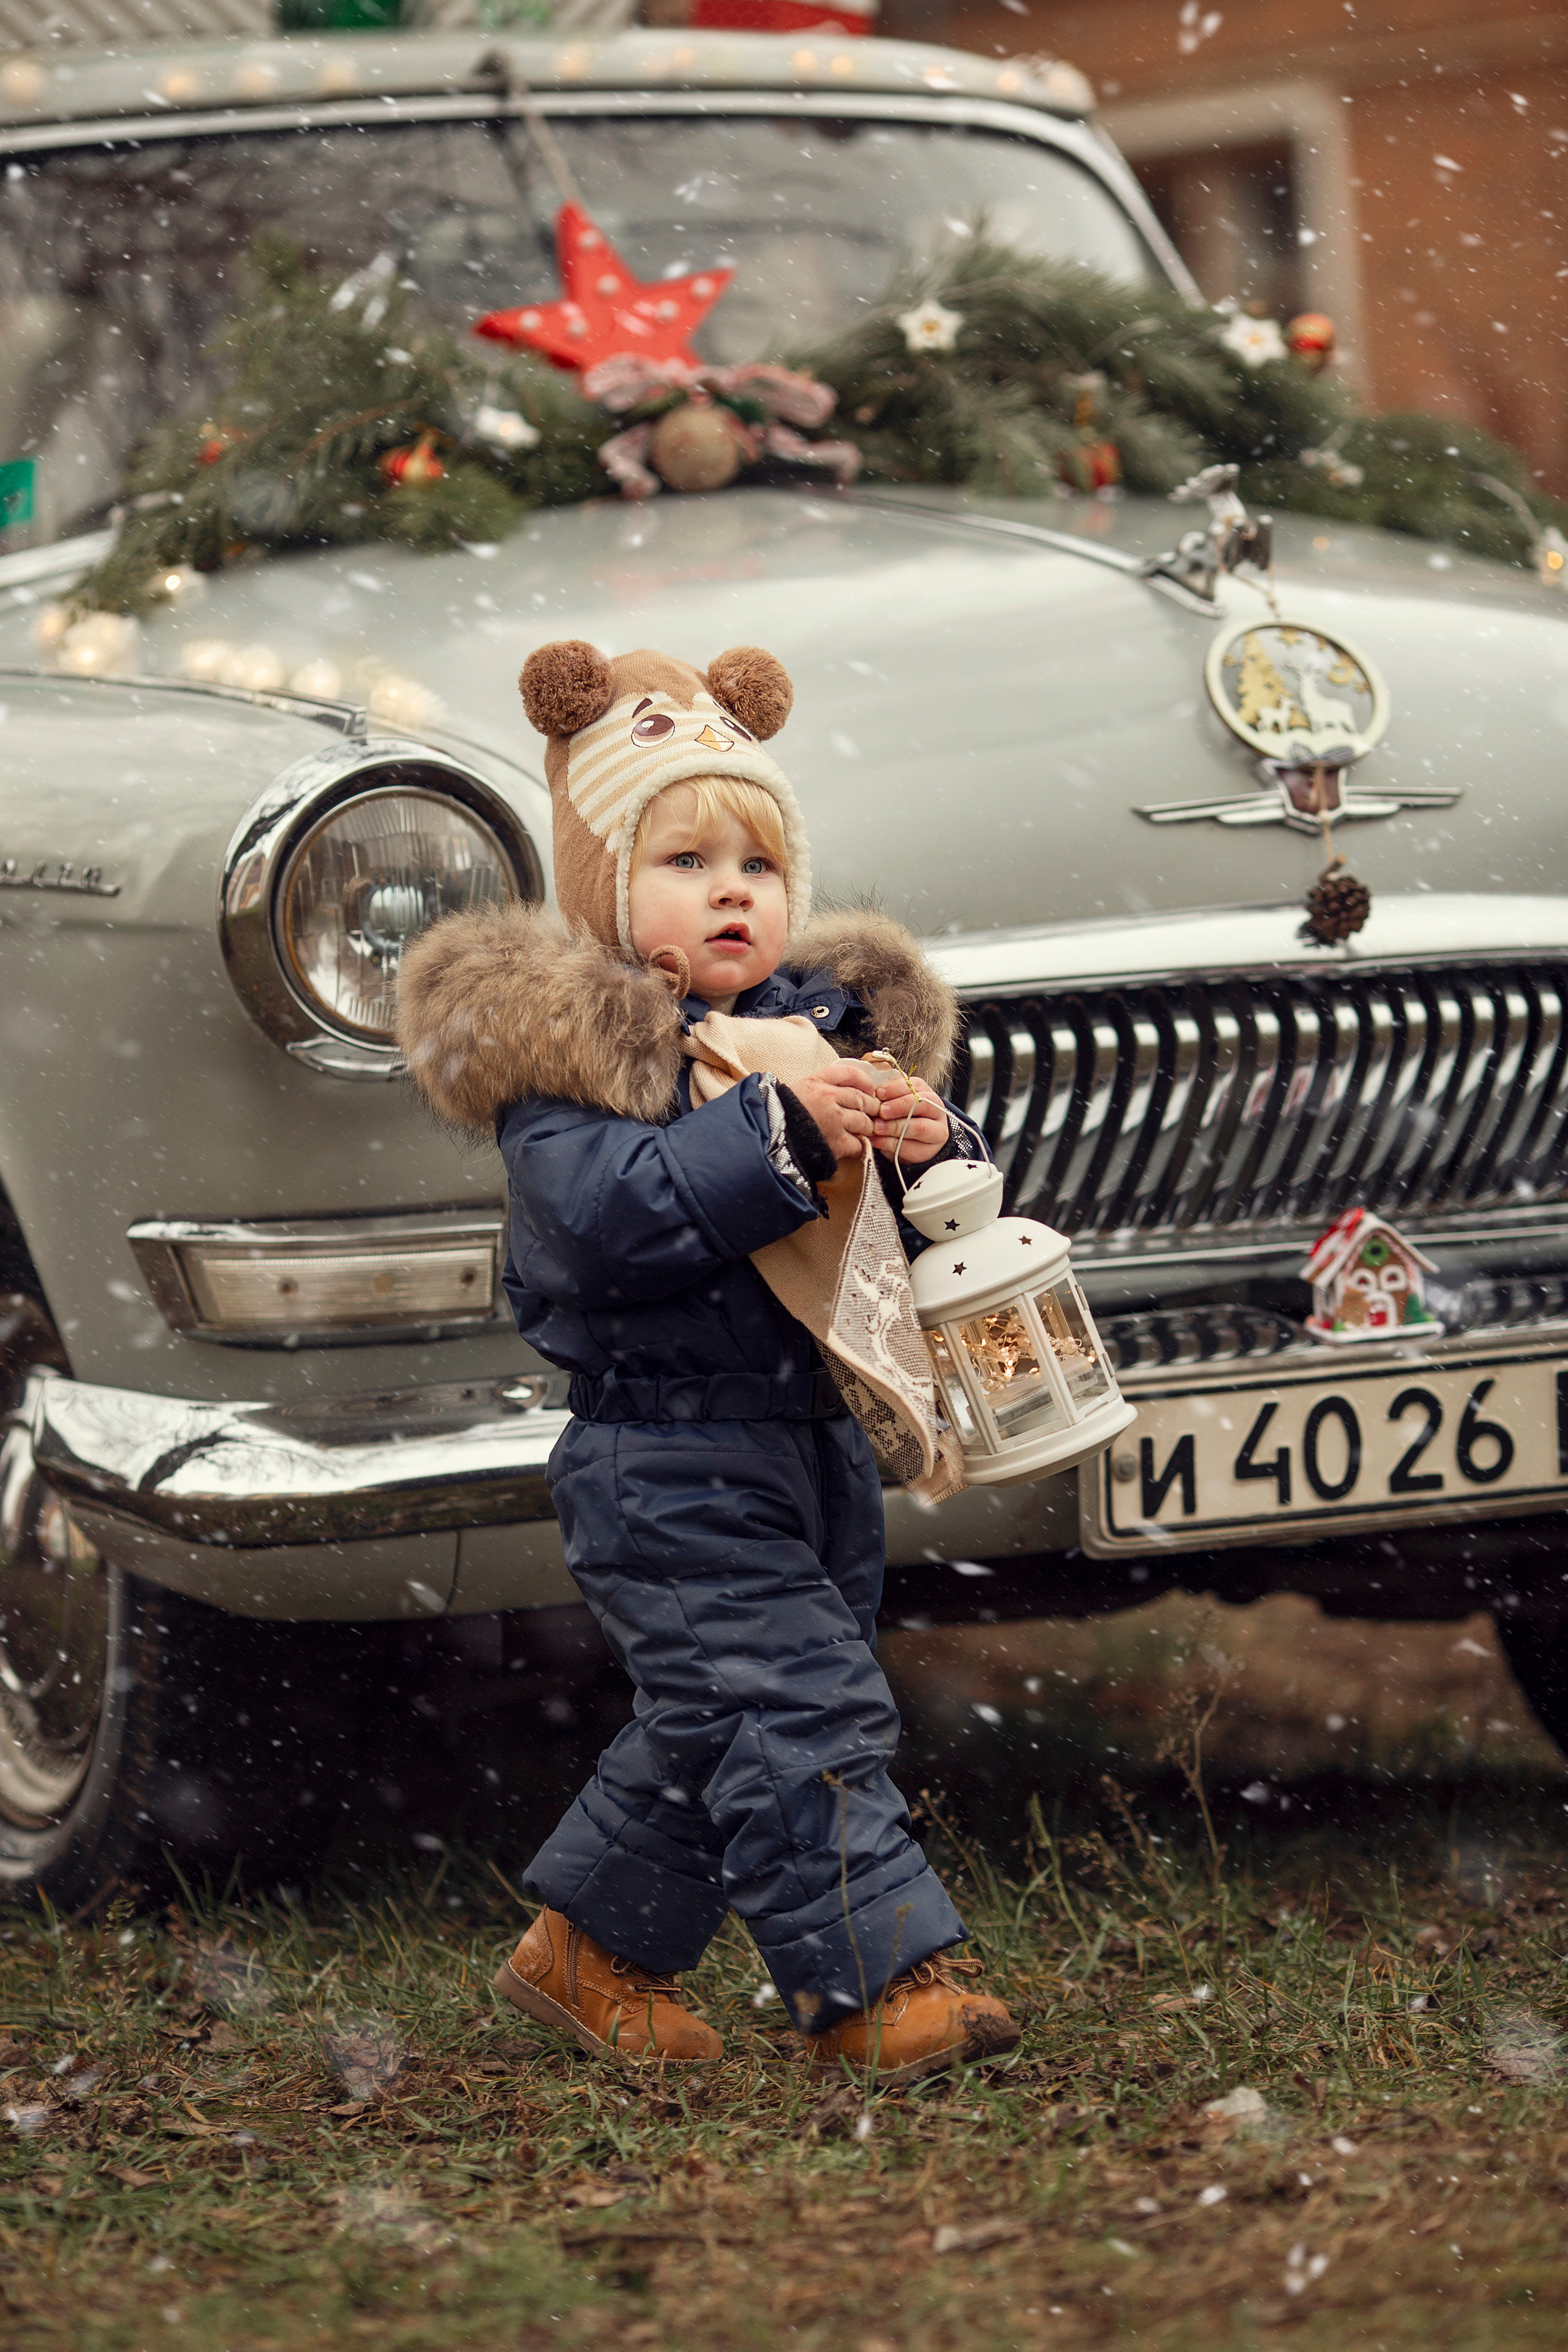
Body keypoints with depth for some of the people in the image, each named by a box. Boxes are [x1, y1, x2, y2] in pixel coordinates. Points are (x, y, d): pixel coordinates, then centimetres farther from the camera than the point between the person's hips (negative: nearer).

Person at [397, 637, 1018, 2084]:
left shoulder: (826, 1021, 11)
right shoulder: (566, 1046, -10)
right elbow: (609, 1213, -26)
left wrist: (920, 1146, -9)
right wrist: (781, 1130, -29)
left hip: (811, 1437, 8)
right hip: (668, 1461, -7)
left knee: (714, 1727, 15)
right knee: (798, 1704, -15)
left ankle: (589, 1948, 31)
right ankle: (877, 1979, -14)